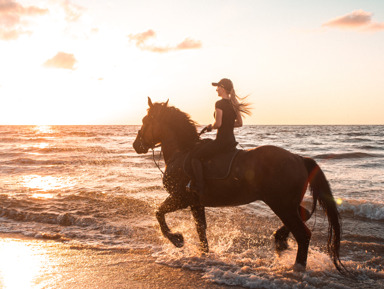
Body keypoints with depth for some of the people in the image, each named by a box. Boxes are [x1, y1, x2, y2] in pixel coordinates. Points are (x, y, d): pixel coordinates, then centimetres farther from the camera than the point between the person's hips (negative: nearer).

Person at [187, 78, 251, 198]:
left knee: (195, 155, 0)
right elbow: (239, 123, 15)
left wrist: (211, 127, -2)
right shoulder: (234, 104, 10)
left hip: (221, 141, -9)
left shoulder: (219, 104, -14)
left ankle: (198, 187, -7)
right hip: (232, 140, 9)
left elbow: (218, 123, -23)